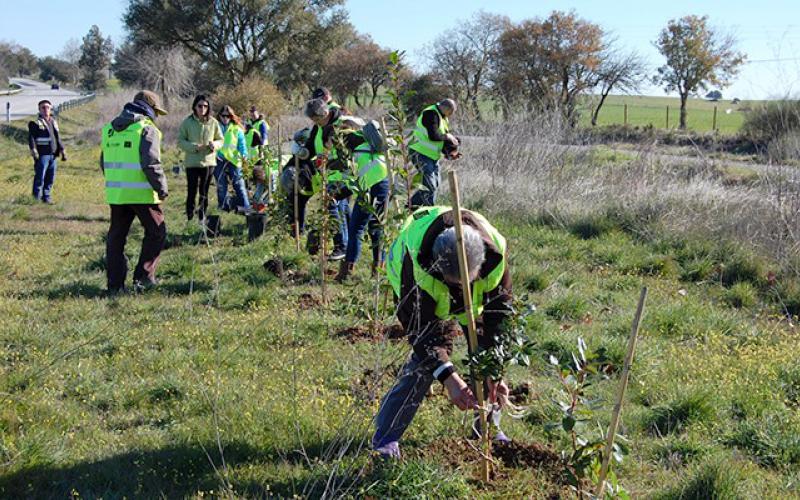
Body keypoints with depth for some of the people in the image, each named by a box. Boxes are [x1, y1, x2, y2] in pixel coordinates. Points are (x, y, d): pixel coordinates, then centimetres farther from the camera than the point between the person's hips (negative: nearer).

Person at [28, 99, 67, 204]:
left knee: (51, 177, 8)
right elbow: (31, 138, -10)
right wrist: (33, 150, -22)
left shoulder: (53, 122, 18)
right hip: (42, 155, -6)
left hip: (52, 154, 6)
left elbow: (58, 138, 22)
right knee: (40, 176, -7)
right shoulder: (36, 123, -2)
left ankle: (47, 195, 18)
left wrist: (62, 150, 17)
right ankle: (36, 197, 1)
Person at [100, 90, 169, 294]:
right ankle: (143, 276, 4)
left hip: (115, 193, 6)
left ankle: (115, 283, 13)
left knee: (116, 236, 12)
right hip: (141, 193, -6)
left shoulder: (110, 129, 14)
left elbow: (104, 162, 19)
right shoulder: (146, 129, -9)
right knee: (156, 232, 9)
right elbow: (151, 163, -17)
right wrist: (162, 188, -8)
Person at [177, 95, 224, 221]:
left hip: (209, 161, 2)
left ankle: (202, 217, 23)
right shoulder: (187, 122, -5)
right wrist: (194, 147, -19)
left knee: (204, 192, 12)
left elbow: (220, 140, 9)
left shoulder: (213, 122, 1)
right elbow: (180, 141, -4)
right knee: (192, 191, -4)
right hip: (192, 162, -2)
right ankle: (190, 218, 5)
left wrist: (215, 144, -14)